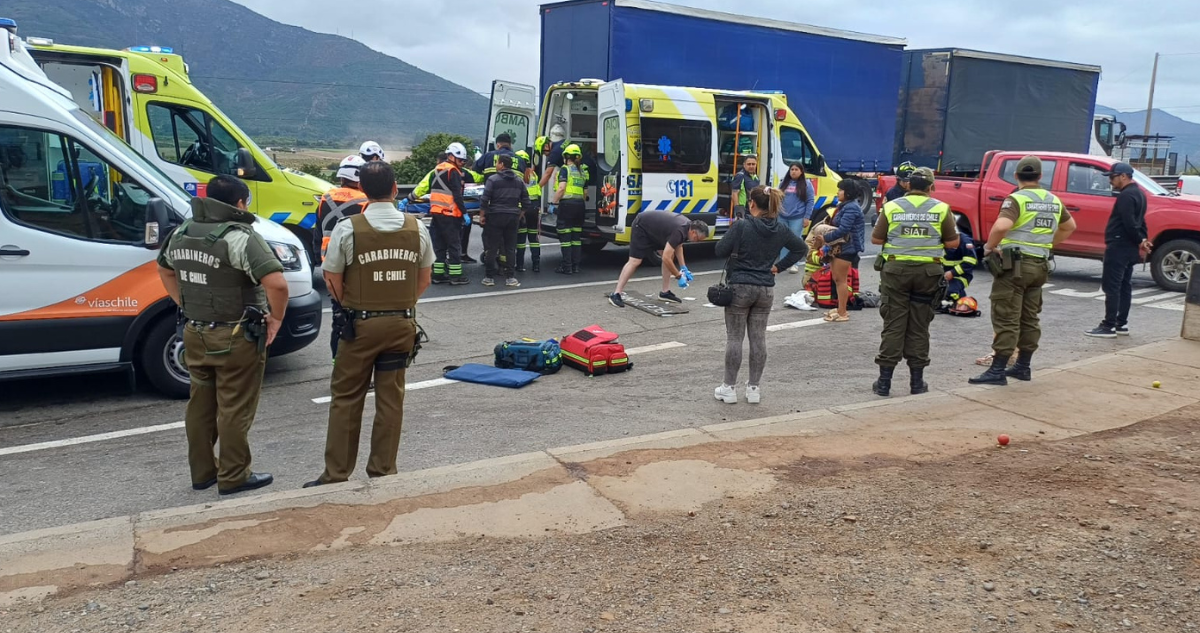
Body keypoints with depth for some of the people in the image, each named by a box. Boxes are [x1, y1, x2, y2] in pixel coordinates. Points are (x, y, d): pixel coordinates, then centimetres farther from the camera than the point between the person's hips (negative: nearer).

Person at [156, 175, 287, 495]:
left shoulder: (182, 233, 6)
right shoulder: (240, 237, -19)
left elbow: (164, 270, 24)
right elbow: (277, 283, -29)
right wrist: (276, 319, -14)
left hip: (195, 334, 8)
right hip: (235, 339, -7)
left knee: (200, 405, 18)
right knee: (235, 410, 4)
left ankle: (201, 472, 30)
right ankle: (233, 477, 14)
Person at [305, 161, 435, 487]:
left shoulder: (347, 228, -11)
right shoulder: (417, 227, -1)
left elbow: (333, 283, -5)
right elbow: (424, 281, 7)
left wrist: (354, 308, 11)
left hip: (361, 324, -3)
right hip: (403, 324, 3)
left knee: (346, 399, 8)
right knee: (391, 399, 11)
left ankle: (336, 475, 13)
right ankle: (383, 471, 18)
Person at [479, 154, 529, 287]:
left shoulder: (493, 179, -7)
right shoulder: (519, 181, 9)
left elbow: (484, 200, -11)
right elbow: (526, 201, 10)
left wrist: (482, 215, -2)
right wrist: (520, 215, 19)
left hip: (495, 216, -4)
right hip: (513, 217, 4)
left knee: (491, 248, 3)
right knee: (510, 248, 8)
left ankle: (490, 277, 5)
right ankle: (510, 277, 7)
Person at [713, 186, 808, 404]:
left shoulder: (742, 226, -15)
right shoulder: (781, 229, 1)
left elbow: (720, 251, -12)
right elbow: (802, 248, 13)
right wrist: (779, 266, 11)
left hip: (739, 287, -4)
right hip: (766, 290, 4)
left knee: (734, 338, 4)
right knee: (758, 338, 10)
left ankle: (729, 388, 9)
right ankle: (754, 388, 16)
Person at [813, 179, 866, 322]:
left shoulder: (851, 208, -17)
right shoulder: (844, 206, 16)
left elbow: (843, 229, -24)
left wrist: (825, 238, -17)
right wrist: (824, 238, 3)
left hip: (846, 248, -10)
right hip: (839, 247, 10)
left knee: (841, 279, -6)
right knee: (837, 279, 15)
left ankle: (842, 313, -1)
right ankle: (840, 309, 25)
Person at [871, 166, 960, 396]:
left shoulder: (891, 207, 0)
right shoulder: (941, 208, 1)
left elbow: (876, 239, 4)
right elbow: (953, 242, 3)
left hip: (896, 270, 0)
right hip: (927, 271, 1)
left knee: (893, 325, 3)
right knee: (919, 327, 8)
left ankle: (884, 380, 3)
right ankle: (917, 381, 12)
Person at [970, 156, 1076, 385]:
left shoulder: (1016, 199, -12)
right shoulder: (1054, 201, 12)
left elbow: (1001, 226, -29)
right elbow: (1070, 226, 28)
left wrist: (989, 246, -14)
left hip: (1014, 264, -7)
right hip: (1040, 265, 7)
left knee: (1006, 319, -7)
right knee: (1029, 319, 14)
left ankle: (997, 370, -7)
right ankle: (1023, 366, 21)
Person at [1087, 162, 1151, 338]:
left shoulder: (1126, 195, -17)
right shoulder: (1138, 193, 18)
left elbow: (1129, 223, -23)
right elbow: (1138, 221, 19)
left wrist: (1140, 241, -12)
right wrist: (1143, 240, 12)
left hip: (1118, 247, -11)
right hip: (1129, 248, 11)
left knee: (1112, 287, -9)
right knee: (1124, 286, 13)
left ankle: (1108, 326, -9)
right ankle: (1121, 324, 19)